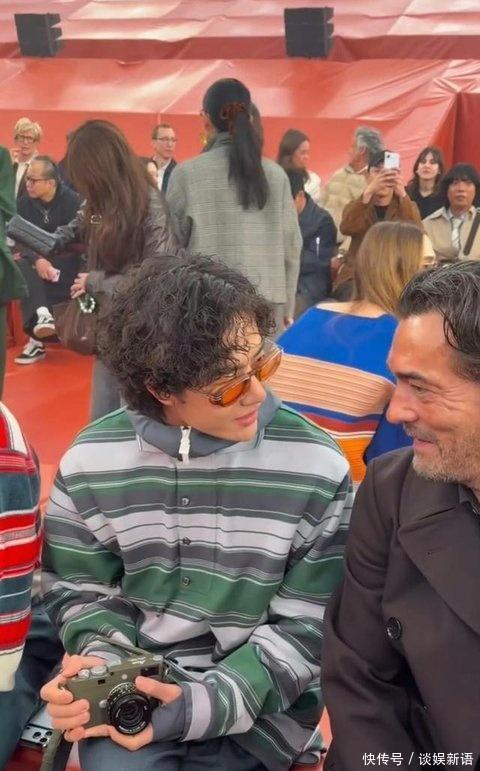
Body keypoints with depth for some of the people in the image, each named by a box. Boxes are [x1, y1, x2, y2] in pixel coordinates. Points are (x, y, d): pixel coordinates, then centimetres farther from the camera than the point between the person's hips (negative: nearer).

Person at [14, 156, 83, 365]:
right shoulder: (24, 203, 0)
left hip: (66, 263, -2)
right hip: (37, 260, 2)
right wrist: (37, 260, -28)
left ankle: (38, 338, -12)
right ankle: (42, 315, -43)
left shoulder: (72, 201, -10)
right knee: (21, 267, -29)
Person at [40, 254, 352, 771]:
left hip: (255, 707, -1)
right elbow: (80, 589, 6)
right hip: (130, 691, 1)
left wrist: (208, 703, -18)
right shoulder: (90, 464, -6)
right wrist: (102, 664, -14)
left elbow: (309, 624, -8)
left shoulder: (317, 469, -12)